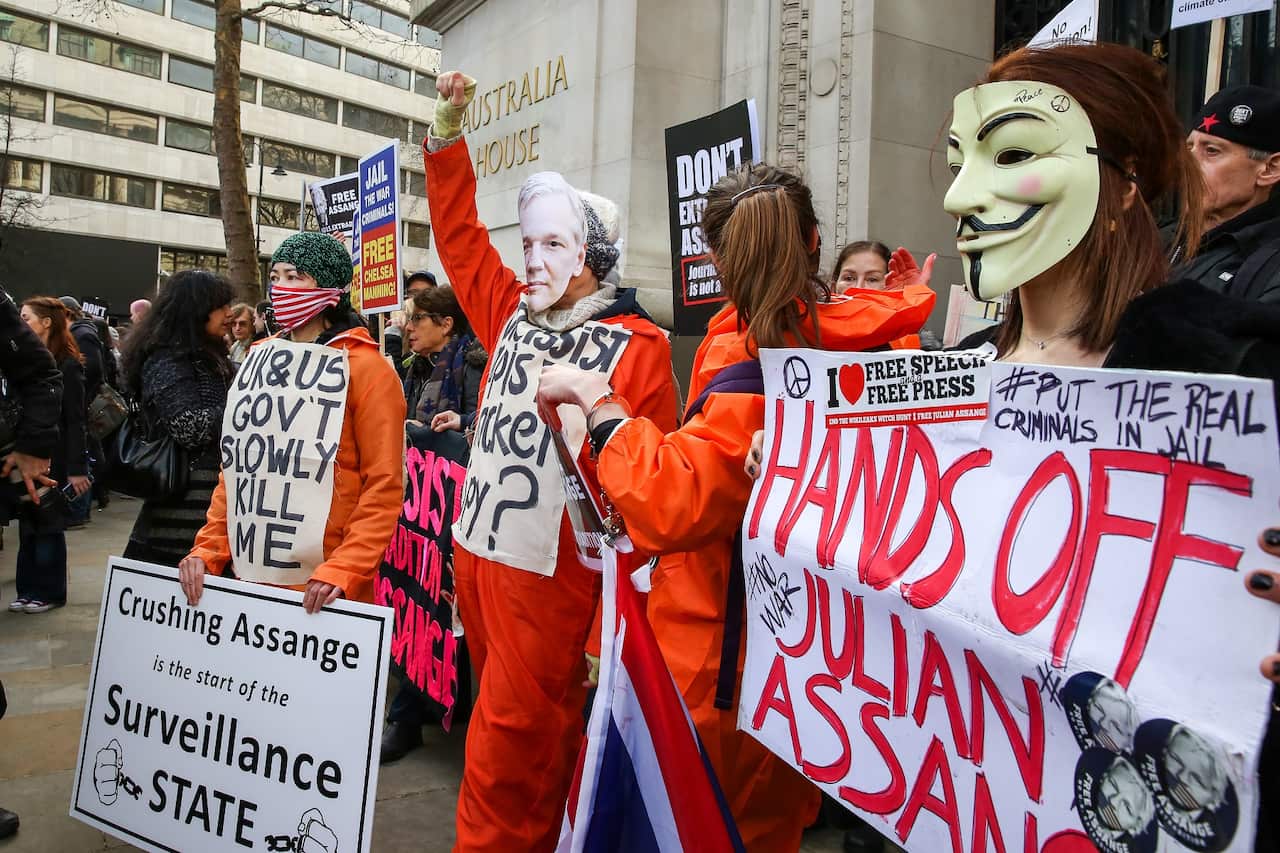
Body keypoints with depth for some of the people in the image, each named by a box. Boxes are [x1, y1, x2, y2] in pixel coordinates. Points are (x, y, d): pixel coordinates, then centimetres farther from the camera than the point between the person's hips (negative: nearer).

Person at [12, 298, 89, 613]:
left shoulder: (67, 365, -10)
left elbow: (75, 420, -12)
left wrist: (77, 468, -15)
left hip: (52, 457, -6)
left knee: (49, 525, 4)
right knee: (27, 525, 11)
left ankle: (50, 592, 15)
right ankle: (28, 589, 20)